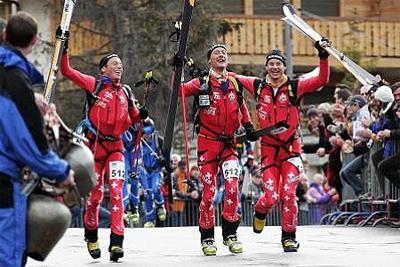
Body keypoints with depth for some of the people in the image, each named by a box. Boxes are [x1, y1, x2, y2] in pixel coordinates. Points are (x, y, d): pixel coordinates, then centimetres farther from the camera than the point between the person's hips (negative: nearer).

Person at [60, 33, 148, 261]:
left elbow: (133, 118, 23)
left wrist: (141, 116, 2)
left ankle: (117, 242, -14)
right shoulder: (94, 85, 2)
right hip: (94, 145, -2)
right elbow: (67, 71, -2)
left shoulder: (126, 92, 14)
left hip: (115, 147, 2)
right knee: (95, 194, 4)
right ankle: (91, 237, 25)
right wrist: (64, 48, -9)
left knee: (116, 192, -11)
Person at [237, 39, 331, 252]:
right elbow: (234, 79, 18)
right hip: (268, 148, 1)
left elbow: (322, 80, -10)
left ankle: (289, 237, 6)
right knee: (271, 197, -6)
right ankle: (260, 212, 31)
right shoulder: (258, 87, 4)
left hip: (291, 148, -1)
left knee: (288, 194, -9)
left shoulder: (294, 87, -1)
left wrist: (323, 56, -19)